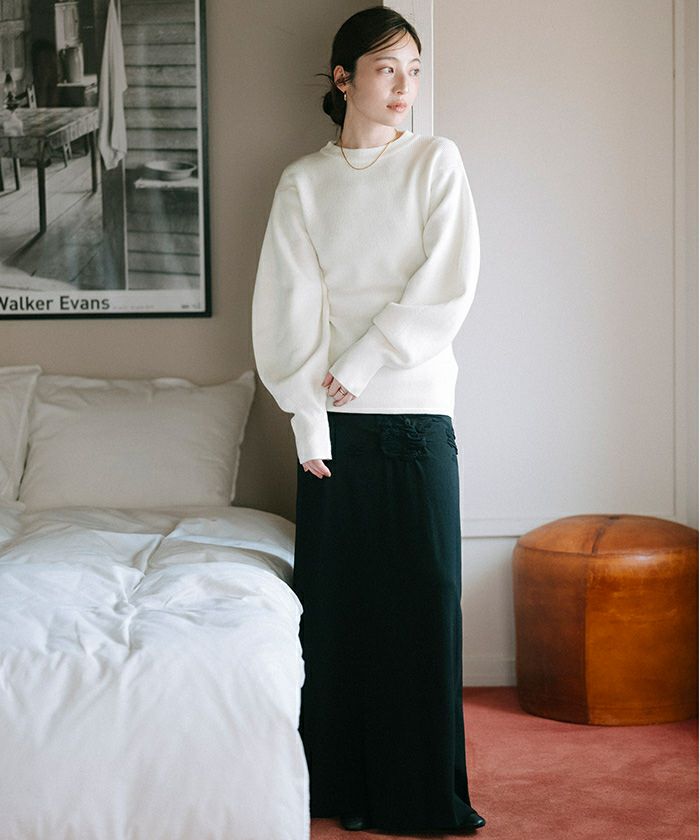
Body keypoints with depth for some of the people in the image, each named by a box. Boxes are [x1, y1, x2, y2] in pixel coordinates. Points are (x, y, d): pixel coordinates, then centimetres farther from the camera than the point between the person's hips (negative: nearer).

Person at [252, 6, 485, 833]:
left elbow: (448, 288, -6)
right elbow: (289, 307, 0)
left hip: (416, 408, 0)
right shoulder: (302, 181, 5)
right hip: (333, 419, 1)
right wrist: (309, 419, -8)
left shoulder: (436, 162, 3)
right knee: (336, 595, 4)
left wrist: (359, 365, -11)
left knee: (425, 595, 0)